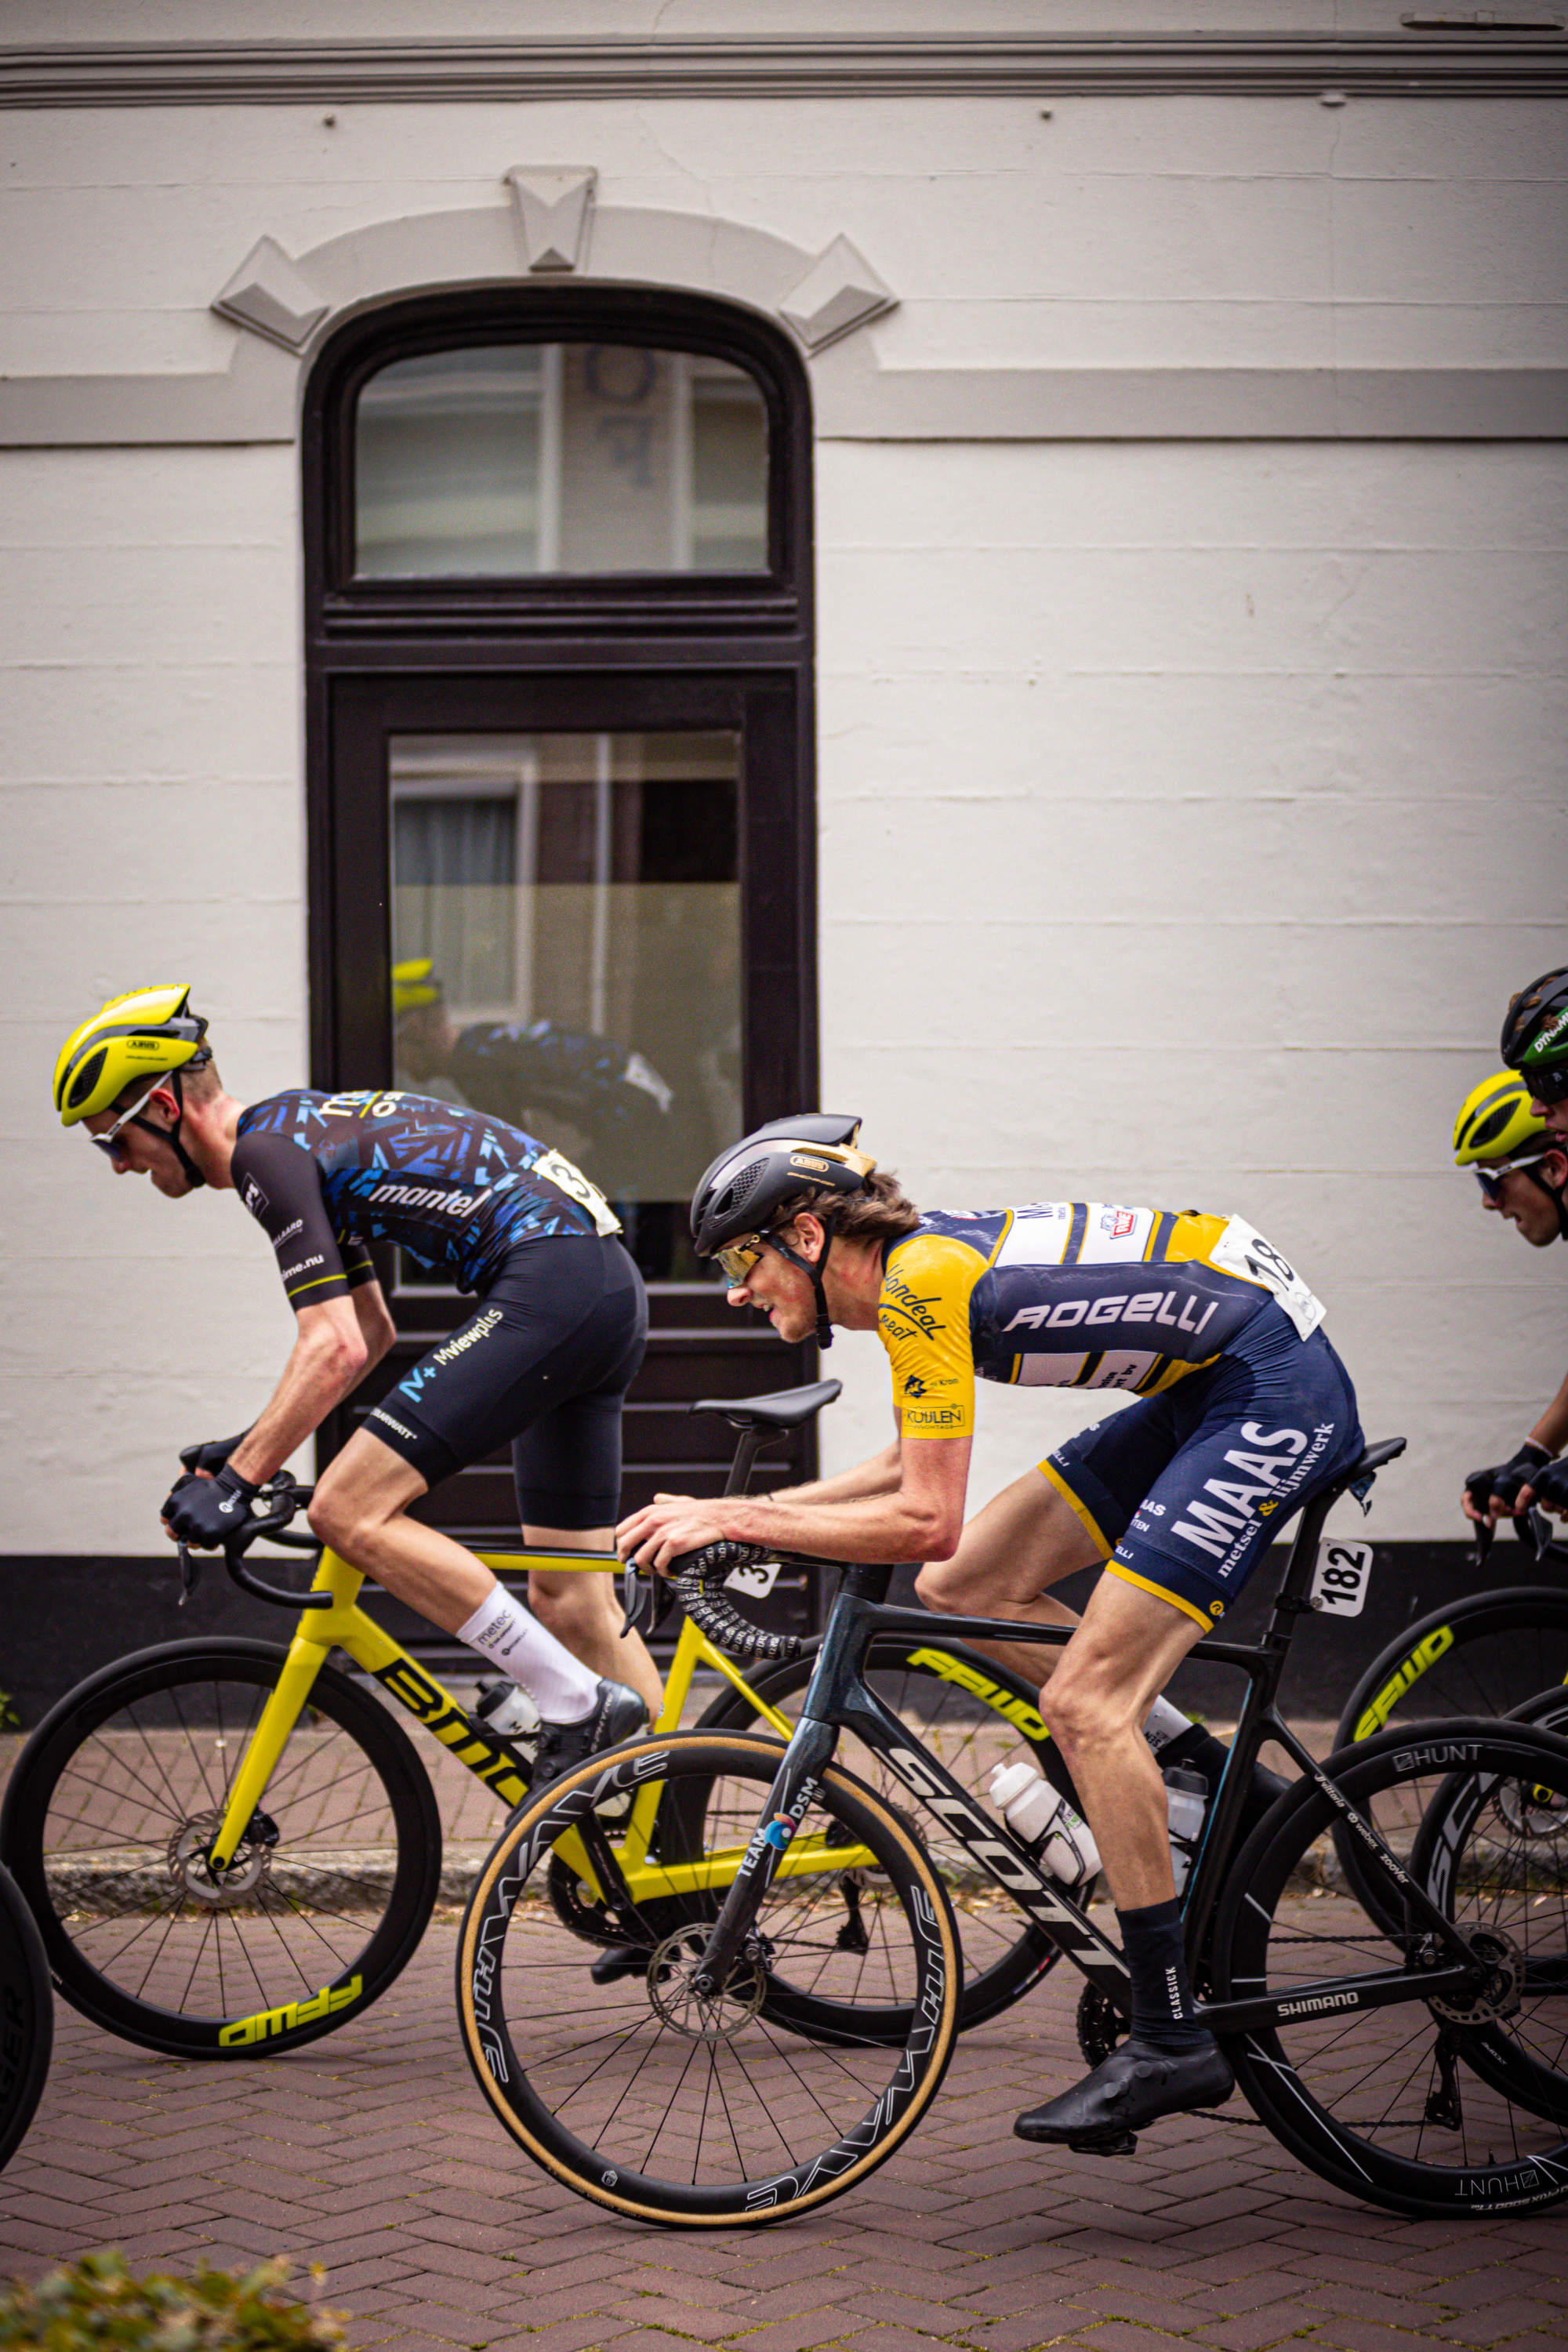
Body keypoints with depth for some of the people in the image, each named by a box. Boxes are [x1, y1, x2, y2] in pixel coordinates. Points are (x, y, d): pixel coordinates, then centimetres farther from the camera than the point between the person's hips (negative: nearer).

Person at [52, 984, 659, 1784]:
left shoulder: (262, 1151, -8)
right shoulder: (300, 1129, 23)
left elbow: (334, 1350, -17)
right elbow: (369, 1337, 31)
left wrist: (235, 1481, -15)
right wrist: (252, 1442, 29)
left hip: (546, 1283, -10)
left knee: (350, 1511, -13)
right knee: (567, 1598, 13)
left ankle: (578, 1704, -10)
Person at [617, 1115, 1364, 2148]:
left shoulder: (921, 1282, -19)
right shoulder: (920, 1261, 9)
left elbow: (926, 1519, -22)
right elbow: (915, 1469, 20)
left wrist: (733, 1518, -15)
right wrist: (728, 1515, 12)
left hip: (1279, 1392, -10)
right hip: (1203, 1391, 10)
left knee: (1085, 1703, -13)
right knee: (963, 1590, 7)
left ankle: (1174, 2042, -8)